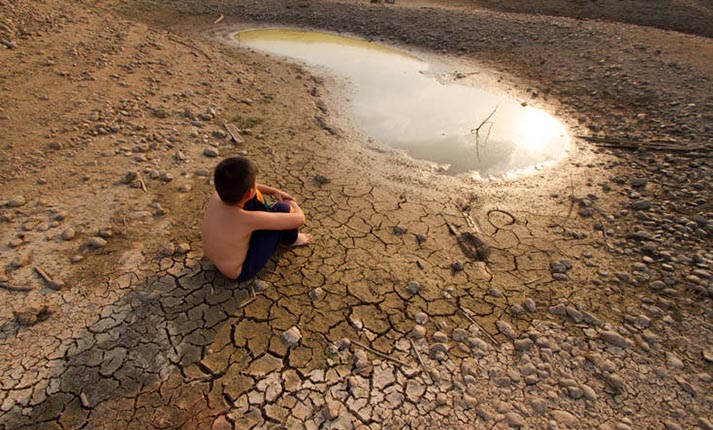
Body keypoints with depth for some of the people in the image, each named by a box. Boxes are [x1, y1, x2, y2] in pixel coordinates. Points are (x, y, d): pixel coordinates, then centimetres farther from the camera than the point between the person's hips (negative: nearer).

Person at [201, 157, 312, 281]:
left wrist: (274, 191, 3)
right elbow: (299, 219, -28)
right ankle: (290, 240, 17)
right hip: (240, 271, -6)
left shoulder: (216, 195, -18)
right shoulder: (249, 219, -37)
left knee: (255, 195, 2)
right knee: (283, 208, -16)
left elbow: (240, 186, 6)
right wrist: (293, 204, -6)